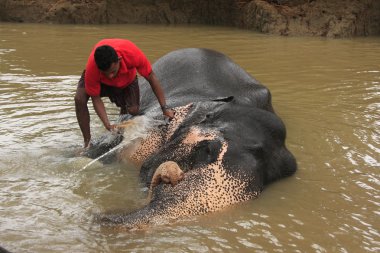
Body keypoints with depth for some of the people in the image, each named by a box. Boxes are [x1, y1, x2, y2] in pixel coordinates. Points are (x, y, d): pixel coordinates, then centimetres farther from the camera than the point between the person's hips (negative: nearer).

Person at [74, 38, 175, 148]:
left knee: (133, 110, -19)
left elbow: (152, 78, -29)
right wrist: (107, 125, -40)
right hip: (100, 80, -1)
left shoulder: (133, 54, -44)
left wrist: (165, 108, -28)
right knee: (79, 99, -27)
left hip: (127, 79, 1)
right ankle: (87, 142, -15)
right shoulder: (92, 69, -43)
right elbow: (96, 98, -28)